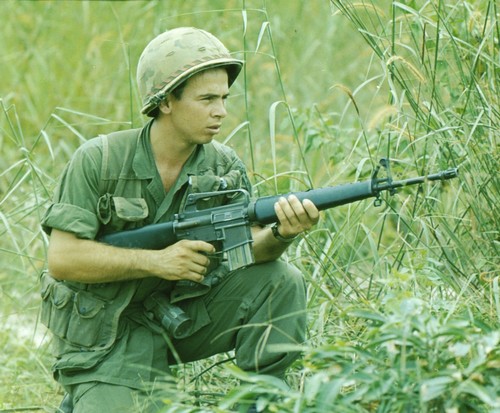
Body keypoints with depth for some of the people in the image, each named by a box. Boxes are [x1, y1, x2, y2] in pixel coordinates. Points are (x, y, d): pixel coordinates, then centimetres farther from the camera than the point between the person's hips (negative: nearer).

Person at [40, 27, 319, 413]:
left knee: (282, 280, -16)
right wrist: (156, 261, -24)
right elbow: (62, 258, -18)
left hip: (185, 314, 4)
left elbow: (249, 248, -11)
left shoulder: (224, 167, -1)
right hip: (109, 334, -4)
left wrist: (280, 234, -35)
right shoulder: (98, 161, -14)